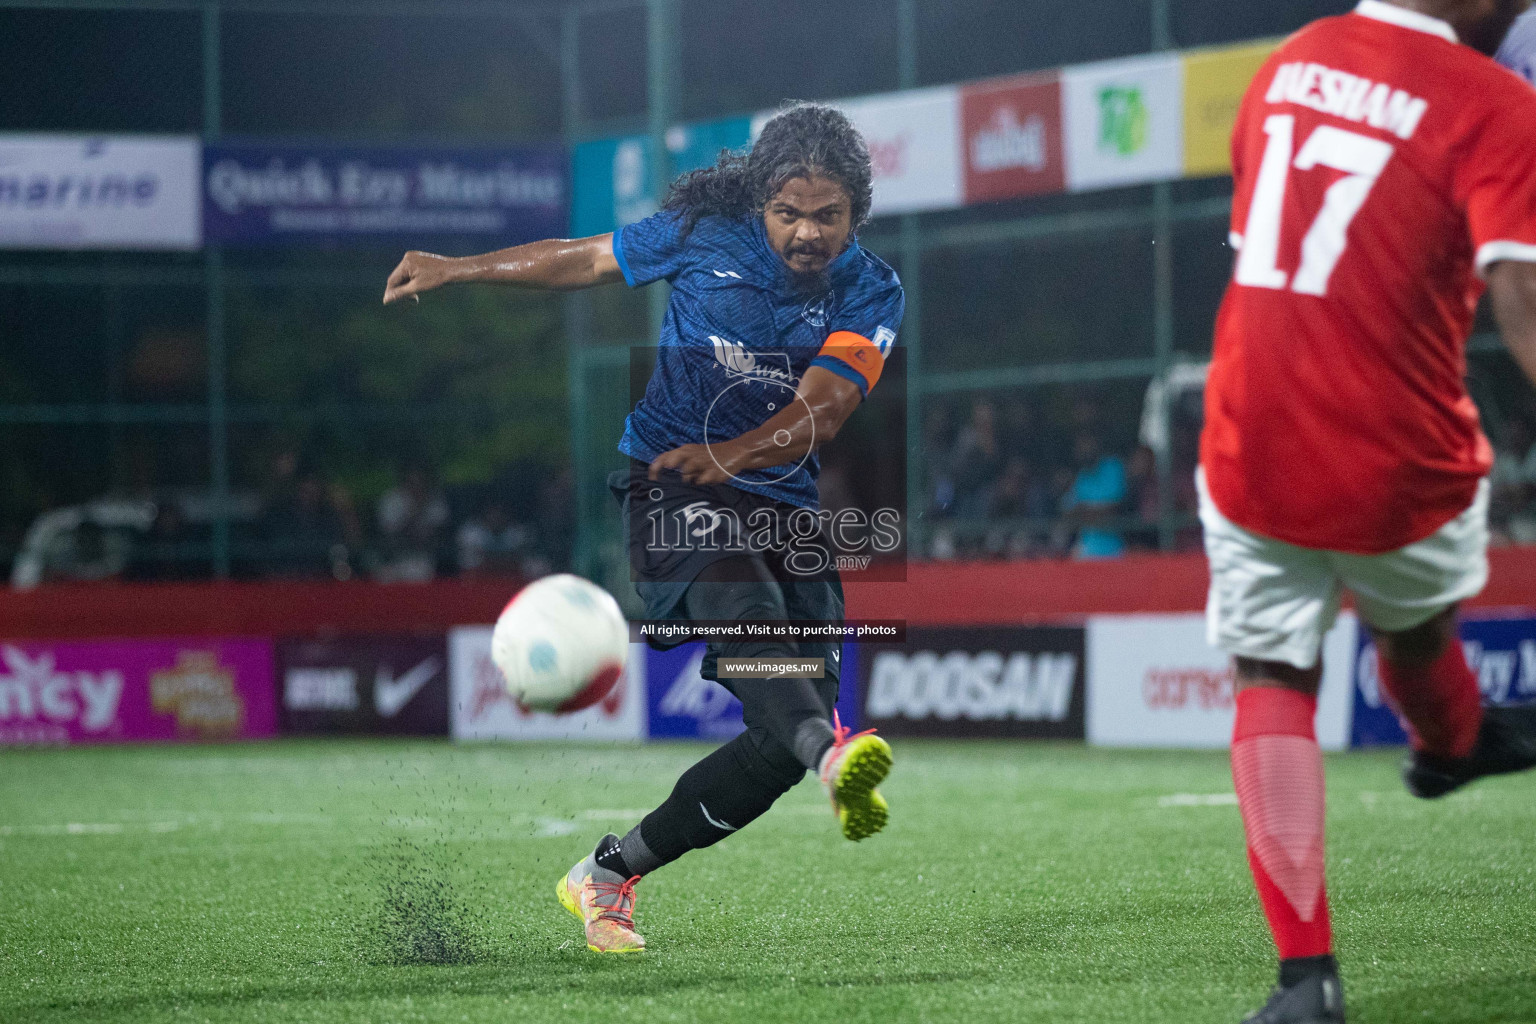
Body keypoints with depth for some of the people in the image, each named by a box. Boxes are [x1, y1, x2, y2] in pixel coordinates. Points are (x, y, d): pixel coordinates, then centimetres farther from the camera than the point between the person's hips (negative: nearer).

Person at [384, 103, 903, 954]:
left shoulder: (871, 294, -1)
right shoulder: (704, 235, -2)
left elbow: (818, 413, -15)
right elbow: (584, 261, 14)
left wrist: (728, 454, -34)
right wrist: (456, 268, 19)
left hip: (784, 506, 3)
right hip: (673, 487, -3)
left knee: (781, 743, -7)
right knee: (748, 619, -35)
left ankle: (608, 875, 7)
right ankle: (835, 759, -67)